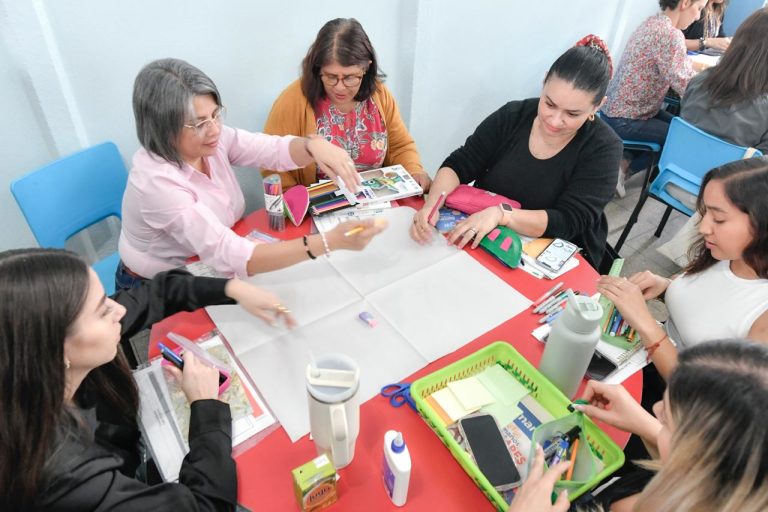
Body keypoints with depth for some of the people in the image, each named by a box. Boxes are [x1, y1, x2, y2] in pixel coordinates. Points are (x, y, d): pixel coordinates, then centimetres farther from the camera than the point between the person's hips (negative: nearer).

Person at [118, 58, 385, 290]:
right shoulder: (157, 182, -32)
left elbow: (276, 150, -13)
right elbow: (229, 256, -39)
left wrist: (314, 146, -38)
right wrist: (331, 241, -47)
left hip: (206, 272, 6)